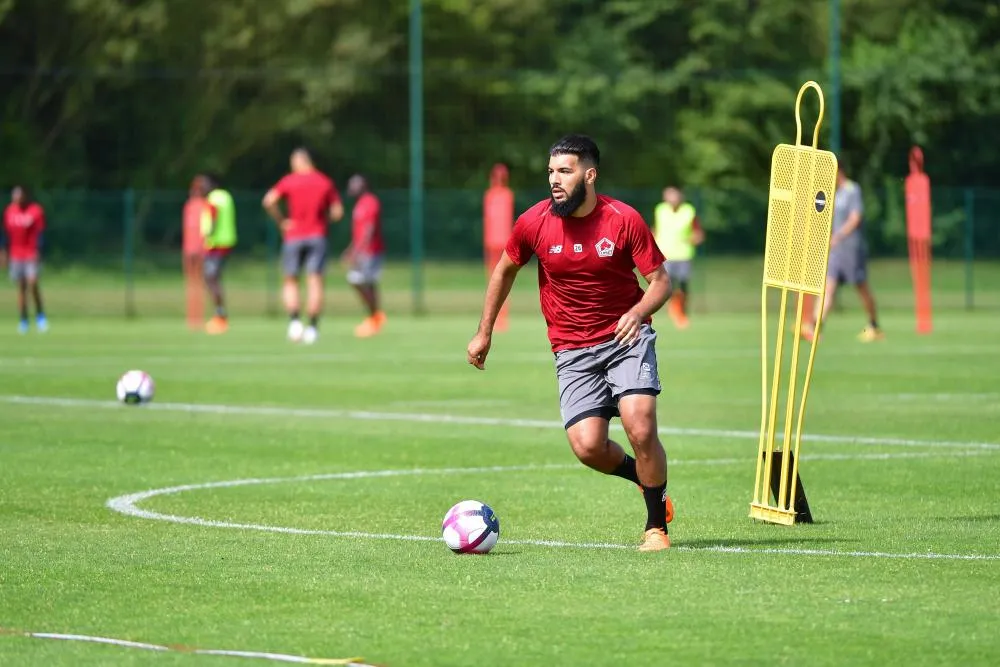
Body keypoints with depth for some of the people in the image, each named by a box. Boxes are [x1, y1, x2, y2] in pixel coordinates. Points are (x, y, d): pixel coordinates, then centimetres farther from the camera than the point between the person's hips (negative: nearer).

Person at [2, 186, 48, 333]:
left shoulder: (36, 211, -8)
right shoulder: (10, 212, 6)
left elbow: (40, 233, -8)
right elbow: (7, 233, 13)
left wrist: (37, 251, -15)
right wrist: (5, 251, 10)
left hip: (31, 254, -4)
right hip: (16, 255, 4)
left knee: (32, 282, -18)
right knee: (21, 287, 7)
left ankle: (40, 314, -1)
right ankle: (23, 321, 11)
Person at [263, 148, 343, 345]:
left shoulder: (288, 181, -1)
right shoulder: (325, 182, 5)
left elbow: (269, 201, -16)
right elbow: (337, 212, 4)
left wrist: (281, 221, -5)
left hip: (293, 237, -1)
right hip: (317, 236, 1)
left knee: (290, 281, 8)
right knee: (315, 281, -2)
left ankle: (294, 319, -12)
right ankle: (313, 326, -8)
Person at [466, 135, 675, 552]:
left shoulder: (624, 220, -11)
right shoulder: (534, 223, -6)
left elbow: (660, 282, -5)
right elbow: (505, 270, 13)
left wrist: (638, 311, -26)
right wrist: (484, 332, 16)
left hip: (626, 338, -2)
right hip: (573, 351, 2)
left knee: (641, 429, -20)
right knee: (587, 447, -14)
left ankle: (656, 526, 1)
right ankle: (644, 476, 20)